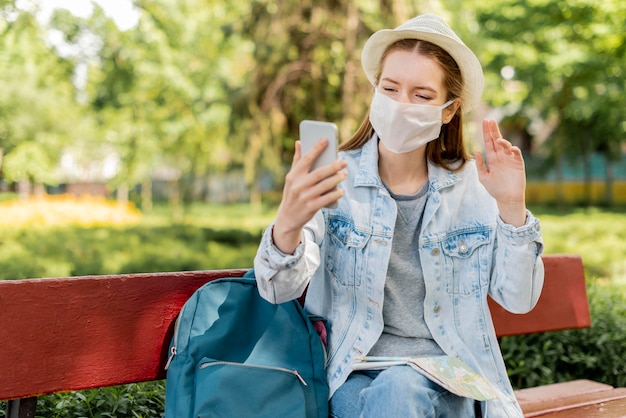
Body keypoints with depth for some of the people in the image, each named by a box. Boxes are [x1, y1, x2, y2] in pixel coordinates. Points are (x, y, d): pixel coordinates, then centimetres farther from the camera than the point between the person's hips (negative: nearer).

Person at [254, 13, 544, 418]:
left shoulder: (471, 186, 1)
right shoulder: (334, 178, -5)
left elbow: (518, 300, 0)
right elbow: (280, 290, -17)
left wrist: (512, 208, -15)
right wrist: (287, 225, -39)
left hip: (444, 380, 1)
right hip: (355, 373, 0)